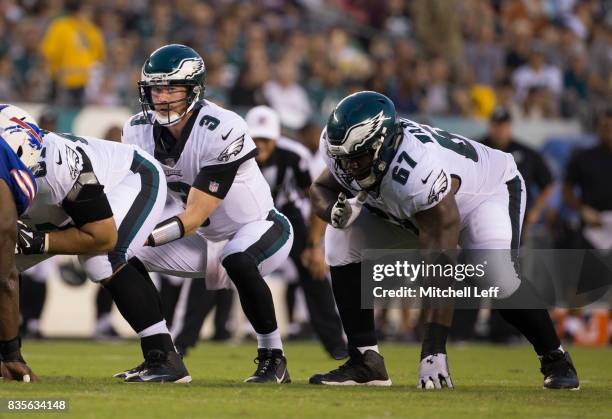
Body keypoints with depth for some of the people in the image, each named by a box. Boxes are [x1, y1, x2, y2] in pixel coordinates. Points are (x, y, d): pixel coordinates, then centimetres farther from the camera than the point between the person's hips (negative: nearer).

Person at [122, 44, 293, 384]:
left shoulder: (223, 131, -30)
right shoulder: (139, 130, -10)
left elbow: (194, 216, -30)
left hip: (260, 226, -7)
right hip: (206, 238, 7)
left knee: (238, 262, -39)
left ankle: (273, 358, -20)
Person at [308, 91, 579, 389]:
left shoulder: (417, 171, -44)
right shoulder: (345, 146, -26)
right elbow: (321, 189, -2)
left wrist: (433, 350, -45)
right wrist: (335, 212, -29)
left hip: (489, 188, -7)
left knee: (496, 275, -32)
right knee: (343, 241, -12)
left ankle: (554, 359, -7)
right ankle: (366, 361, -7)